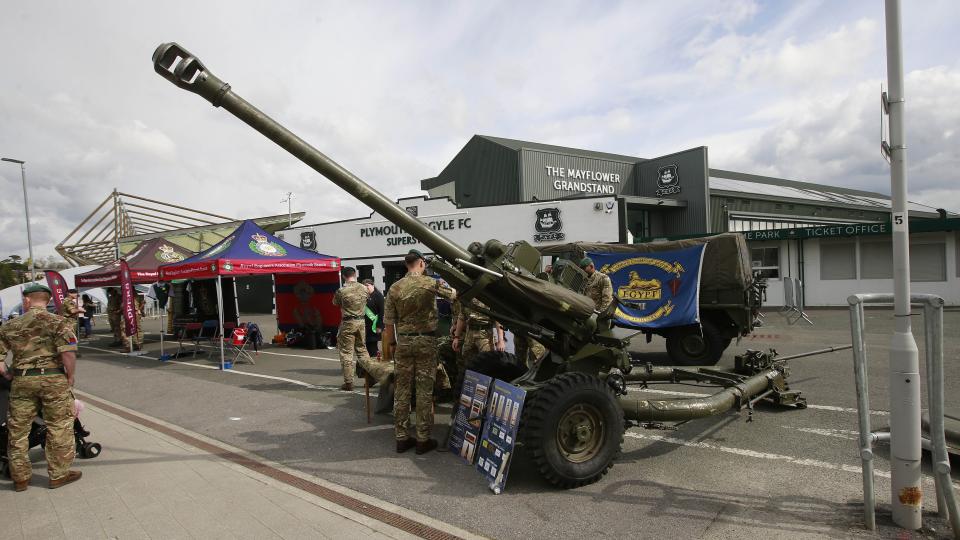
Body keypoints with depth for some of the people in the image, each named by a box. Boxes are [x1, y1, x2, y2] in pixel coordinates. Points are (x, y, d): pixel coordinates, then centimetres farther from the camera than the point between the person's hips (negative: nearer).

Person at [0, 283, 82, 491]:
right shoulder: (58, 322, -6)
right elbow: (68, 354, -17)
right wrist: (70, 378, -5)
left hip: (21, 381, 4)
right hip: (53, 379, -3)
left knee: (18, 430, 16)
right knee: (59, 428, 7)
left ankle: (20, 477, 26)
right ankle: (59, 475, 15)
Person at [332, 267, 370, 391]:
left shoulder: (341, 291, -13)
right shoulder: (364, 289, -1)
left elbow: (335, 303, 4)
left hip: (348, 323, -5)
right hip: (361, 322, 5)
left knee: (346, 353, 3)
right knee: (362, 350, 17)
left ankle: (348, 383, 5)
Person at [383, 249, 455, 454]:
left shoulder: (394, 288, 3)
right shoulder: (431, 283, -7)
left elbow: (389, 323, 4)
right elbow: (454, 295, 6)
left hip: (403, 341, 3)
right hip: (426, 341, -3)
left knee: (402, 389, 8)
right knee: (424, 390, 2)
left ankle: (401, 438, 15)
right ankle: (423, 439, 8)